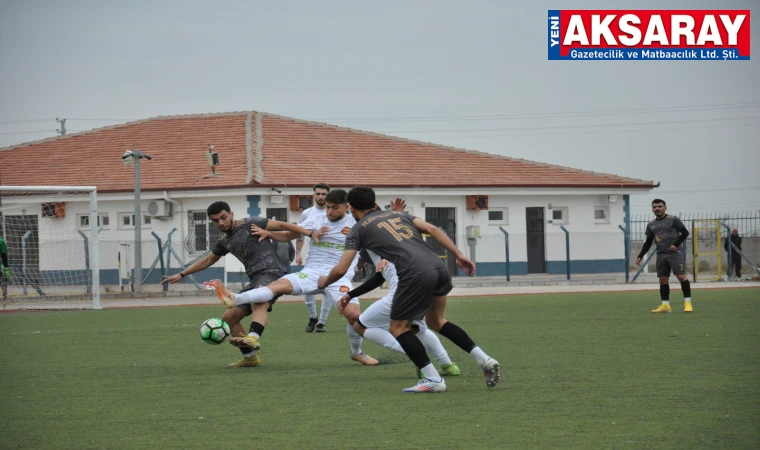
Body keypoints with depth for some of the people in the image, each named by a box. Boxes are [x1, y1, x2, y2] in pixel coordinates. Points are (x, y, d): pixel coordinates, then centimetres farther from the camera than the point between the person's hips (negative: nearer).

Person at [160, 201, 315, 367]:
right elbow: (207, 261, 34)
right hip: (255, 279, 9)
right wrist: (181, 274, 36)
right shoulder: (225, 241, 18)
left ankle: (253, 339, -65)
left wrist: (310, 233, -14)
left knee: (259, 303, -38)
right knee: (229, 317, 10)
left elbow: (281, 225, -6)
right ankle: (250, 357, 15)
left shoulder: (249, 224, -3)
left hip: (270, 272, -9)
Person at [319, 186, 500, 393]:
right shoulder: (398, 214, 30)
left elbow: (341, 269, 12)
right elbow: (431, 229, 15)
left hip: (416, 275, -6)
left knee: (399, 328, 13)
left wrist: (325, 282, 33)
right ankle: (485, 360, 19)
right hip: (439, 268, 6)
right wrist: (459, 255, 12)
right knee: (436, 321, 27)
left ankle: (433, 379, 5)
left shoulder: (359, 229, 16)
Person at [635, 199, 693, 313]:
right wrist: (640, 256, 11)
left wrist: (676, 244, -15)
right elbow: (648, 243, 19)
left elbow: (685, 233, -2)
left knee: (681, 276, -12)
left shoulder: (673, 220, -3)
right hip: (661, 255, 5)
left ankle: (687, 303, -9)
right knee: (663, 280, 4)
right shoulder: (651, 225, 12)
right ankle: (665, 305, 8)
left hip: (675, 253, -5)